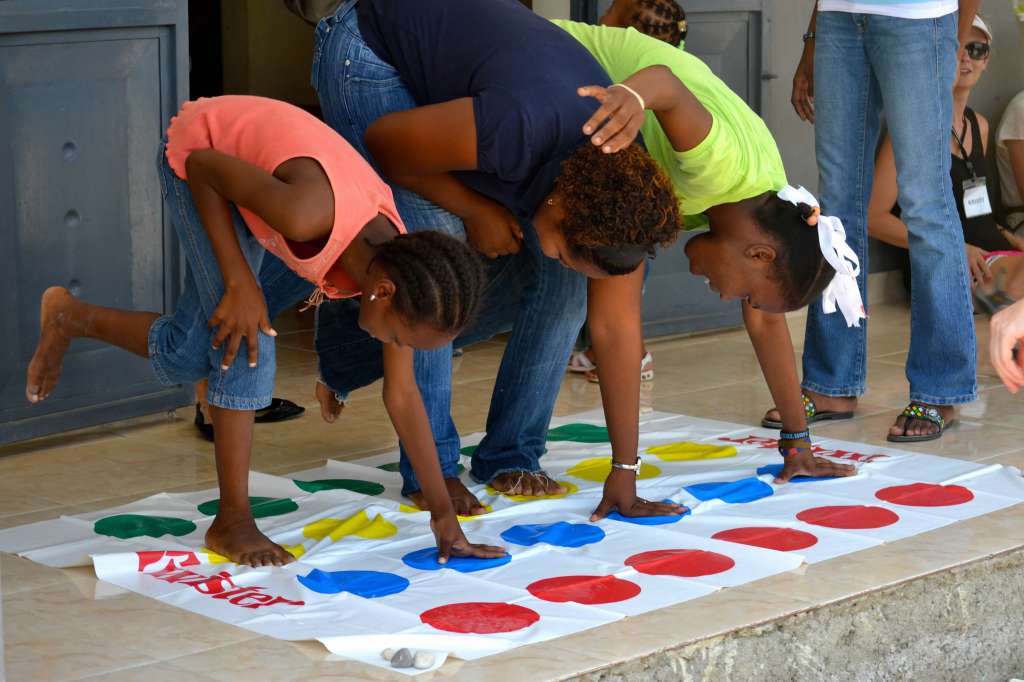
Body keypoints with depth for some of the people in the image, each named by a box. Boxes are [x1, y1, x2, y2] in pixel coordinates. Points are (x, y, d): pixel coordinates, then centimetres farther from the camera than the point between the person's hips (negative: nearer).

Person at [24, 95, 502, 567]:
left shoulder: (397, 264, -21)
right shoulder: (309, 215, -42)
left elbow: (402, 395, -11)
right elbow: (203, 165, -26)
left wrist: (444, 516, -9)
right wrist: (240, 282, -29)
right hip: (200, 153, -6)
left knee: (181, 359, 8)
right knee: (246, 345, -17)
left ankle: (70, 318, 34)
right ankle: (233, 520, -5)